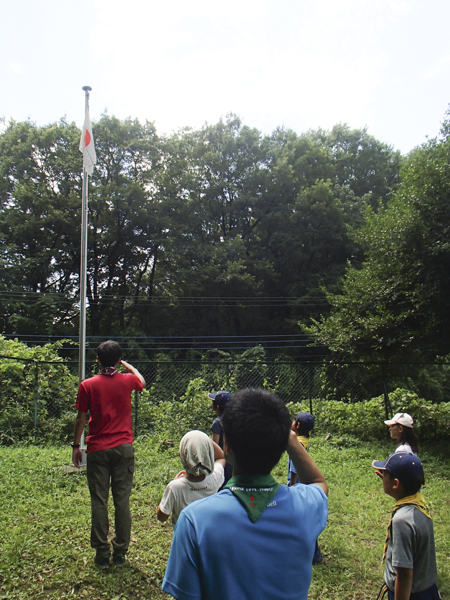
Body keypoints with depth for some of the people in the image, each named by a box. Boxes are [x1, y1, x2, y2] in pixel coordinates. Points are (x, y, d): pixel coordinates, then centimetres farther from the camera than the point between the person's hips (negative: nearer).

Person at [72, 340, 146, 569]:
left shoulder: (88, 385, -5)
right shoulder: (127, 380, -1)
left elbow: (81, 418, -2)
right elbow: (142, 381, 23)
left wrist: (76, 445, 8)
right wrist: (126, 365, 35)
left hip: (97, 449, -1)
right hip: (123, 448, 1)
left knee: (99, 502, 6)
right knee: (122, 501, 7)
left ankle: (102, 554, 12)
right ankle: (120, 552, 13)